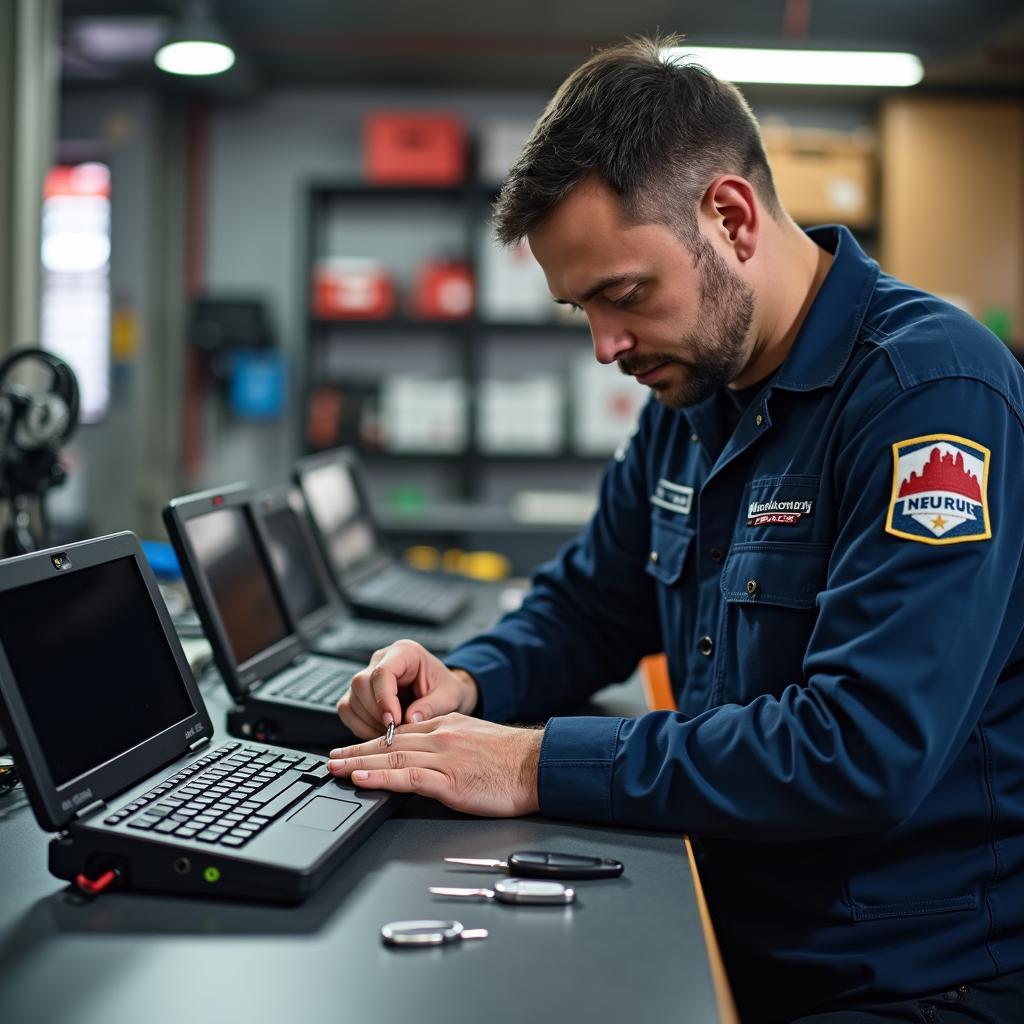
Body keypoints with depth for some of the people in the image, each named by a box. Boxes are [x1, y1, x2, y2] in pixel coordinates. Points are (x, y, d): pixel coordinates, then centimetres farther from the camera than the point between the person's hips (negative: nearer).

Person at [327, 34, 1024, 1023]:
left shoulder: (931, 388, -20)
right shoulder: (691, 397, 7)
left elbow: (864, 749, -28)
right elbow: (587, 604, 19)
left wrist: (539, 764, -23)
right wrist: (468, 682, -3)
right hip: (741, 940, 7)